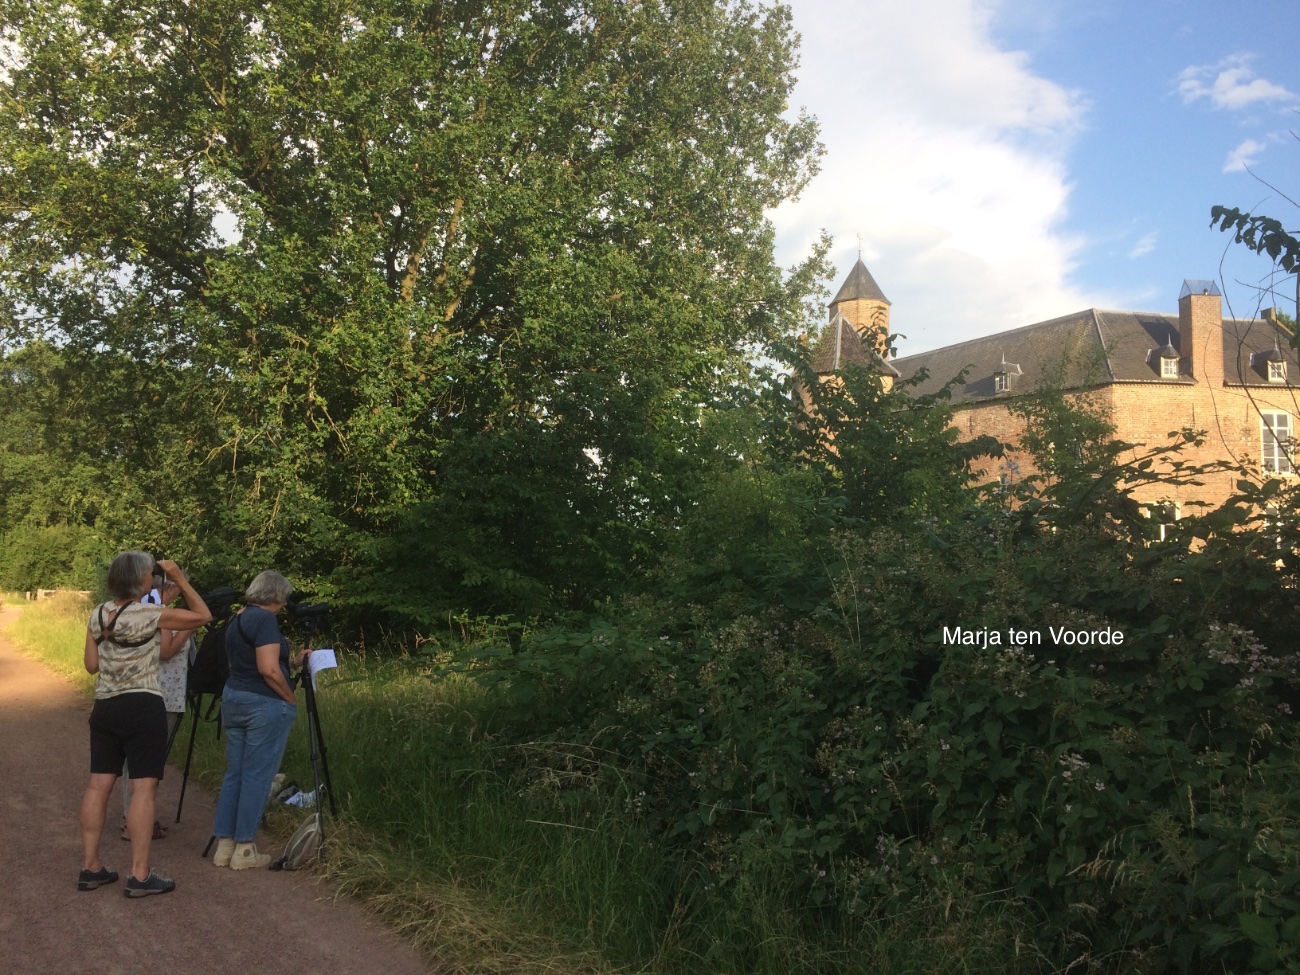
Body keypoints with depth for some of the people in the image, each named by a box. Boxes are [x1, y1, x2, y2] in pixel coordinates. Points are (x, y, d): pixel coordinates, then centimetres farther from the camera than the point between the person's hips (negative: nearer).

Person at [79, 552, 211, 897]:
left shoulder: (98, 614, 5)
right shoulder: (149, 615, -13)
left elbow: (91, 665, 10)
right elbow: (203, 615, -4)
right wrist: (180, 578, -1)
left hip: (105, 707, 7)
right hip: (143, 708, -7)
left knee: (99, 785, 10)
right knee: (144, 788, -5)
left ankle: (90, 867, 16)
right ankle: (140, 876, -4)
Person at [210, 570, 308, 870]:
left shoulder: (237, 619, 14)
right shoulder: (264, 619, -15)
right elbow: (269, 670, -21)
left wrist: (293, 662, 21)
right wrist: (291, 699, -9)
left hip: (233, 698, 9)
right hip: (264, 705, -9)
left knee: (234, 774, 12)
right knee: (256, 777, -2)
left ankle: (224, 846, 15)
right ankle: (244, 851, 4)